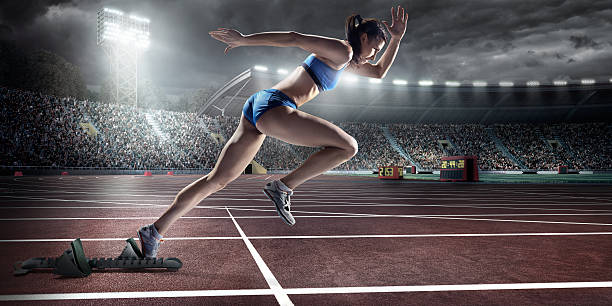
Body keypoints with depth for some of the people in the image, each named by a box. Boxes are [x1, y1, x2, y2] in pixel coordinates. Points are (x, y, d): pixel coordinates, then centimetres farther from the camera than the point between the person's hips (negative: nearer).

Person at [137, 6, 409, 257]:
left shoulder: (345, 59, 30)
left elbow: (379, 72, 40)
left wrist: (397, 38, 33)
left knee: (217, 180, 11)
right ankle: (283, 187, -6)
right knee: (347, 147, -7)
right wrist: (245, 40, -13)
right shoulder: (340, 50, 0)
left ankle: (155, 231, 15)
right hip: (275, 107, -10)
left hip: (257, 107, 10)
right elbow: (294, 38, -9)